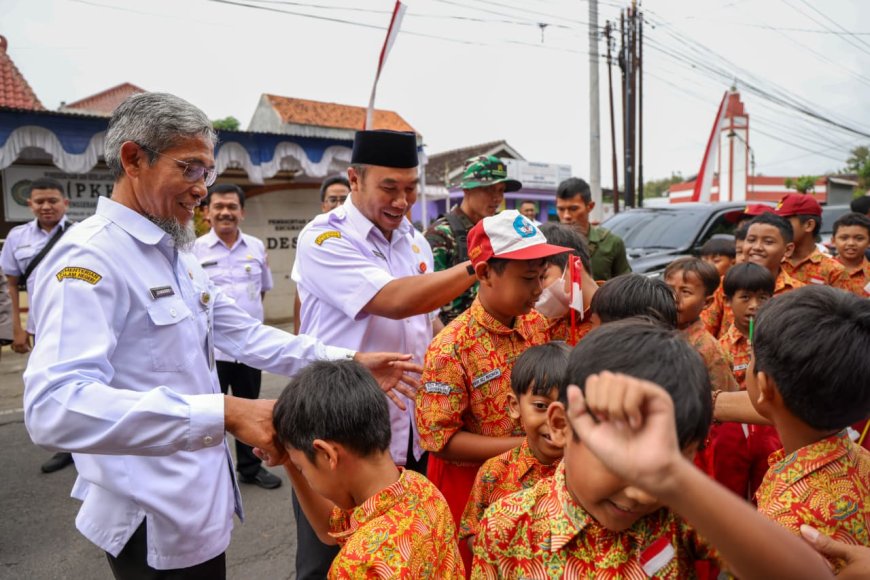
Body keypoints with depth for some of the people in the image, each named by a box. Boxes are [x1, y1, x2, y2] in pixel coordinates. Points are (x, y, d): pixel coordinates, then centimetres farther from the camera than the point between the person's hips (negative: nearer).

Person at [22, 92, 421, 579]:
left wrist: (347, 361, -1)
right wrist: (224, 413, -40)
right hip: (155, 522, -8)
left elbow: (244, 335, 8)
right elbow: (55, 408, -34)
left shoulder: (178, 255, 9)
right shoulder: (89, 257, -21)